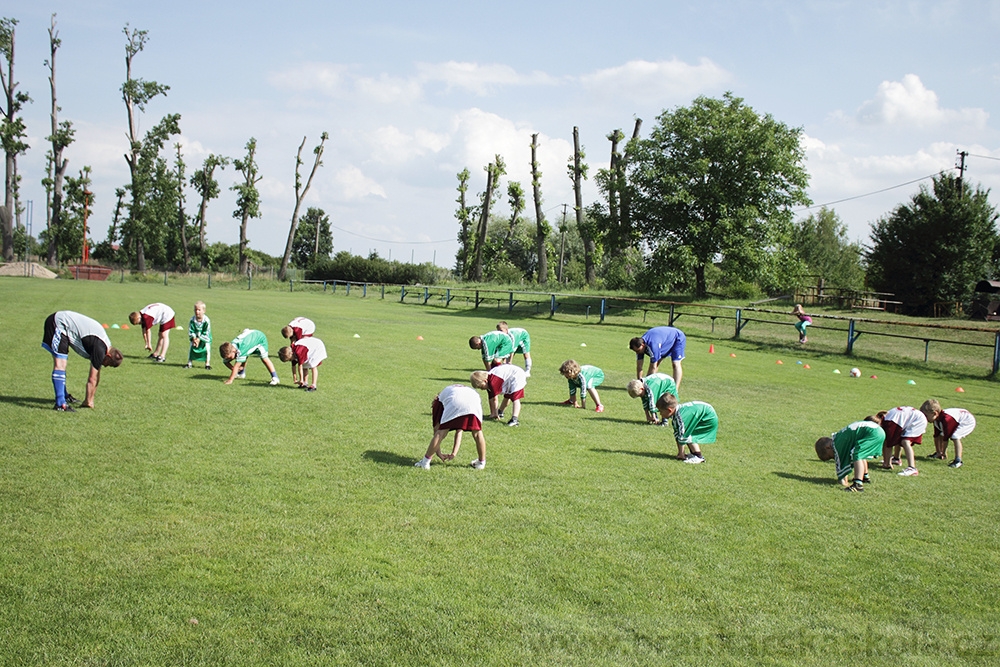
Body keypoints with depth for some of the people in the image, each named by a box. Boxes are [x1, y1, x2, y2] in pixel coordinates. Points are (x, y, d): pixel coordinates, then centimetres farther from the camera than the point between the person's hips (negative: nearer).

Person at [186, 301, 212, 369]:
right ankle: (189, 363, 14)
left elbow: (206, 333, -21)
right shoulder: (192, 320, -17)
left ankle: (207, 364, 1)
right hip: (195, 337, 3)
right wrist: (194, 338, -25)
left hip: (205, 338, -3)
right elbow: (190, 331, -12)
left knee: (207, 349, -11)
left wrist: (199, 339, -24)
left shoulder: (206, 321, -25)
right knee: (191, 348, 2)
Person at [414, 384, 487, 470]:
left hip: (455, 401, -3)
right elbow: (459, 431, 41)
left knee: (441, 432, 10)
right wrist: (454, 452, 39)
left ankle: (425, 462, 13)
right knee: (477, 433, 22)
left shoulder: (439, 400, 36)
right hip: (475, 399, 3)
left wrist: (438, 453, 36)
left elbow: (436, 429, 32)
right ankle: (481, 462, 30)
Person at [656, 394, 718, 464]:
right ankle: (693, 454, 18)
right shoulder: (675, 414, -3)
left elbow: (682, 436, -26)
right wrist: (680, 452, 3)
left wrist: (681, 454, -16)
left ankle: (699, 457, -9)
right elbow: (677, 434, 2)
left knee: (686, 434, -15)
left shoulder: (681, 417, -32)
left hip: (709, 418, -10)